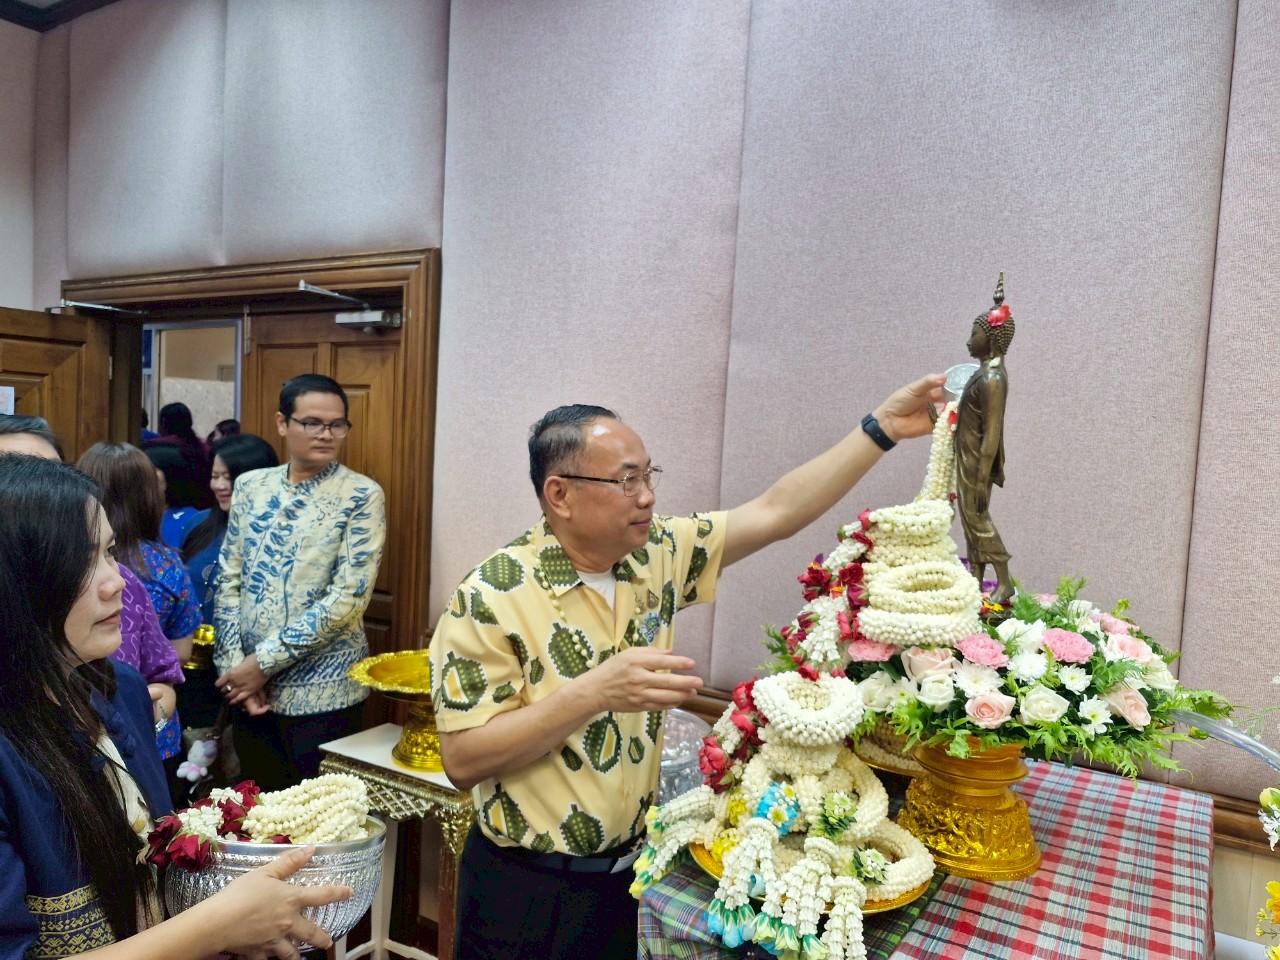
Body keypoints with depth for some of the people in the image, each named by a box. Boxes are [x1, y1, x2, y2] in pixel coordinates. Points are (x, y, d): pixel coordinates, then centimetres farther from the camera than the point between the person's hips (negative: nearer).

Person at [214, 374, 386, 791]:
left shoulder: (361, 497, -10)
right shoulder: (250, 487, 4)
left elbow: (348, 598, -16)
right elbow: (227, 581, 5)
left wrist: (263, 661, -14)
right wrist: (235, 666, -5)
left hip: (322, 694, -4)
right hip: (249, 689, 4)